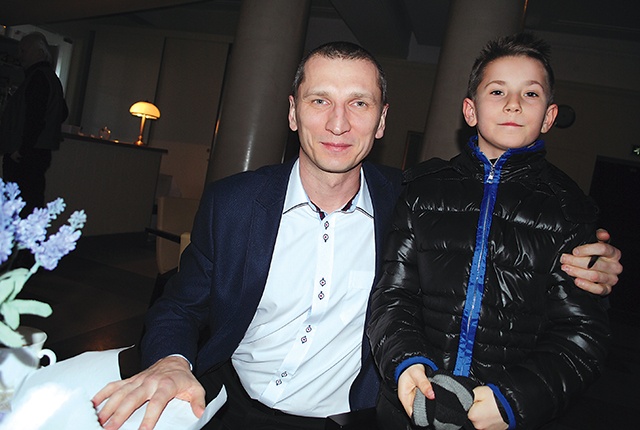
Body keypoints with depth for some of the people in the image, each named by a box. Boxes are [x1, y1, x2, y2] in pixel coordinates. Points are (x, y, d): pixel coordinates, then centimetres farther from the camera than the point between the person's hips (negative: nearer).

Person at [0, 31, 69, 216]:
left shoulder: (38, 77, -10)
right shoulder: (51, 76, 21)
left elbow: (36, 117, -19)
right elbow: (63, 113, 27)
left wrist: (22, 149, -18)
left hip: (23, 157, -10)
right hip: (37, 153, 10)